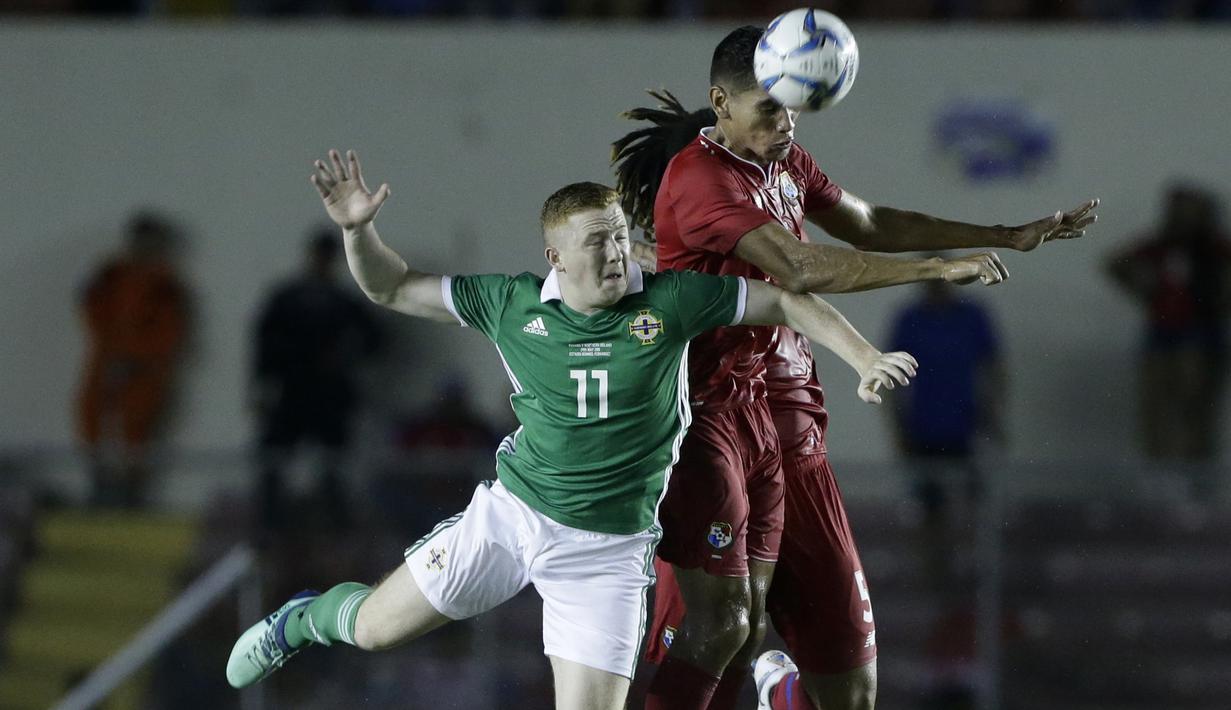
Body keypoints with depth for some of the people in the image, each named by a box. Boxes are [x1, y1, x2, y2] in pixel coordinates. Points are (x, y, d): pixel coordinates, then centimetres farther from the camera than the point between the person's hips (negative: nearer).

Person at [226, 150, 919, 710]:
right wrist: (358, 228, -14)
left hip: (610, 547, -1)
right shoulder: (513, 304, -6)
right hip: (510, 513, 2)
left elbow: (787, 302, -6)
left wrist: (866, 359, -16)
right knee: (377, 627, 13)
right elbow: (393, 288, 3)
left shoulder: (668, 302, -11)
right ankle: (305, 619, 49)